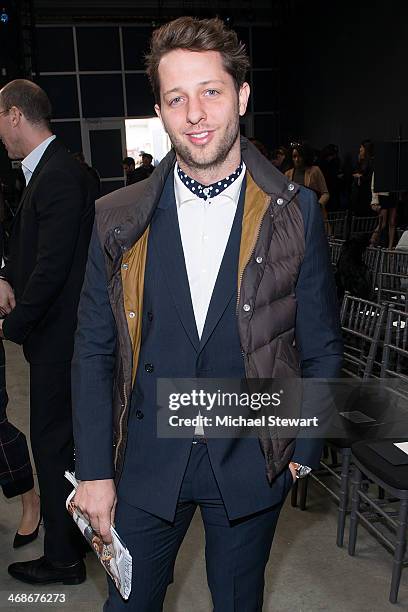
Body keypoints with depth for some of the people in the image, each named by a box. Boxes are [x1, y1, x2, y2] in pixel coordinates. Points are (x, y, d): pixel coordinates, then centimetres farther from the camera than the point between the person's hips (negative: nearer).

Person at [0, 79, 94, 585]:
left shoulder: (58, 177, -20)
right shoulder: (46, 170, 12)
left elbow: (52, 266, -24)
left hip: (56, 334, -10)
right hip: (55, 331, 10)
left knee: (51, 441, 3)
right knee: (61, 436, 20)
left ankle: (63, 558, 22)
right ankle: (75, 531, 40)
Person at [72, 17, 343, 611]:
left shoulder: (295, 213, -9)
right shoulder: (118, 219, -6)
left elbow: (322, 348, -1)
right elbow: (94, 351, -2)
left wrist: (304, 450, -1)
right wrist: (94, 471, -3)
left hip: (251, 464, 0)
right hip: (146, 459, 1)